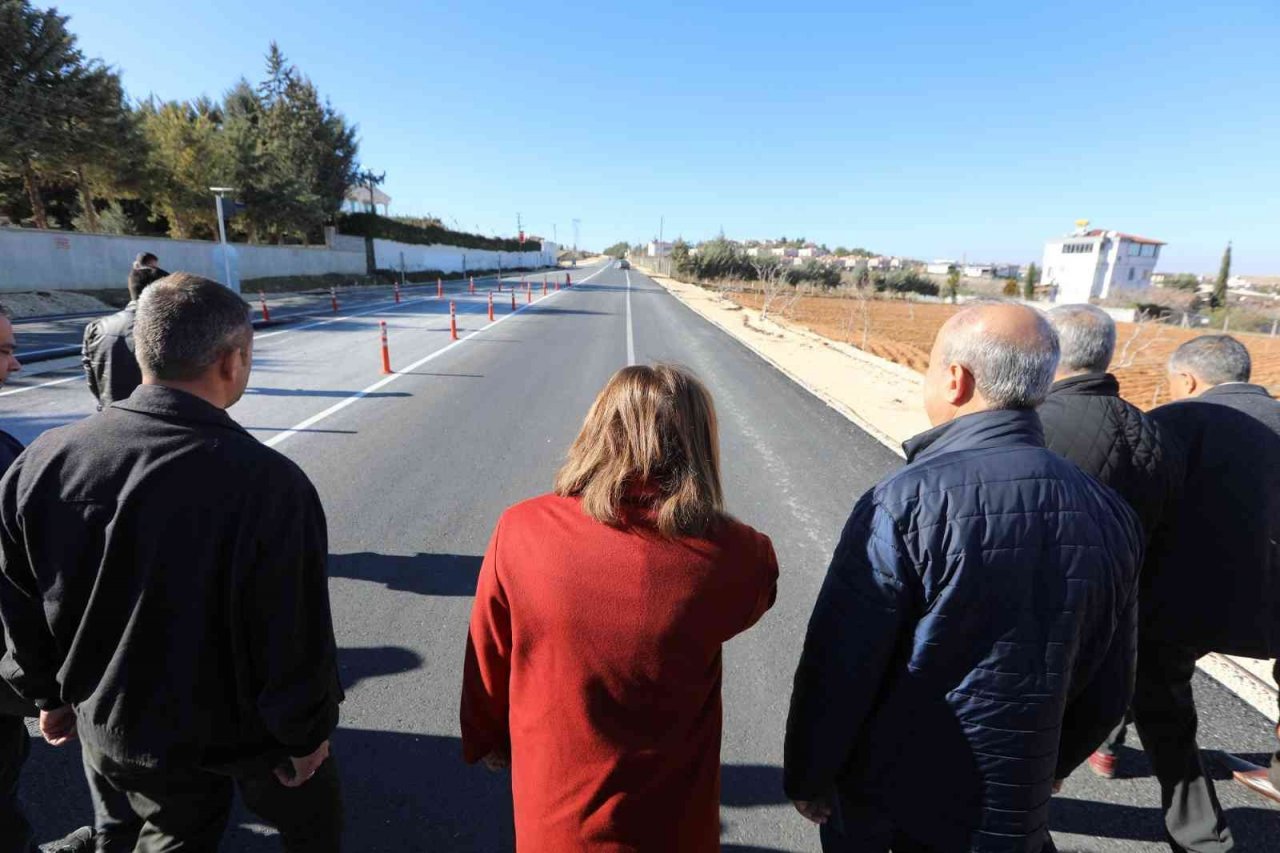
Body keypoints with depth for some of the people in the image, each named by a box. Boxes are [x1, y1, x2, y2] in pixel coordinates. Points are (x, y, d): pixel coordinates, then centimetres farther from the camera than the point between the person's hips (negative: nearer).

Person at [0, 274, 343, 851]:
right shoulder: (268, 482, -33)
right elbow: (294, 637, -25)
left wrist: (51, 695, 16)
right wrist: (307, 733, -7)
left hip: (110, 728, 5)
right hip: (241, 731, -4)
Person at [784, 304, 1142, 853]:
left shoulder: (905, 502, -27)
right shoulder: (1111, 515, -9)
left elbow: (839, 665, -23)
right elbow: (1108, 687, 2)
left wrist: (807, 775, -6)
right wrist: (1051, 765, 19)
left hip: (886, 797, -2)